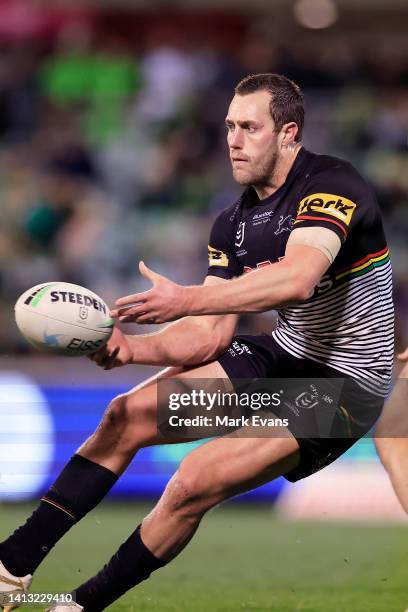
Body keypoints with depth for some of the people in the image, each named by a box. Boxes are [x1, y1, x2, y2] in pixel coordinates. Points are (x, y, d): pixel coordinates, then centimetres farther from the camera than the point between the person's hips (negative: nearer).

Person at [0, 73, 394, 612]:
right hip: (284, 355, 8)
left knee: (195, 482, -21)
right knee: (128, 415, -6)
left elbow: (297, 279, -38)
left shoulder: (329, 184, -19)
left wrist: (186, 299, -45)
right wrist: (134, 347, -18)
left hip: (343, 382, -8)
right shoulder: (233, 224, 5)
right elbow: (212, 335, 1)